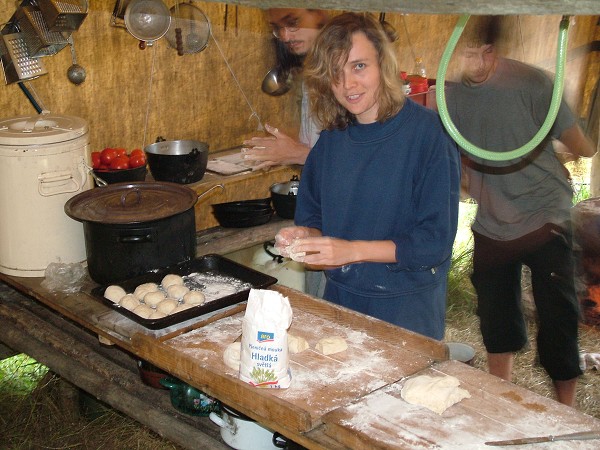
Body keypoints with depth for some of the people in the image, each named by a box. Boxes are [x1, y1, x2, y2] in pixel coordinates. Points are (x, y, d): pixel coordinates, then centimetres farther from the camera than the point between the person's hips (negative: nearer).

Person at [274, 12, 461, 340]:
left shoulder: (429, 133, -16)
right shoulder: (332, 137, 2)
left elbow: (435, 241, -18)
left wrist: (352, 250, -24)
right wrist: (304, 236, -10)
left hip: (406, 309, -5)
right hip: (339, 297, 5)